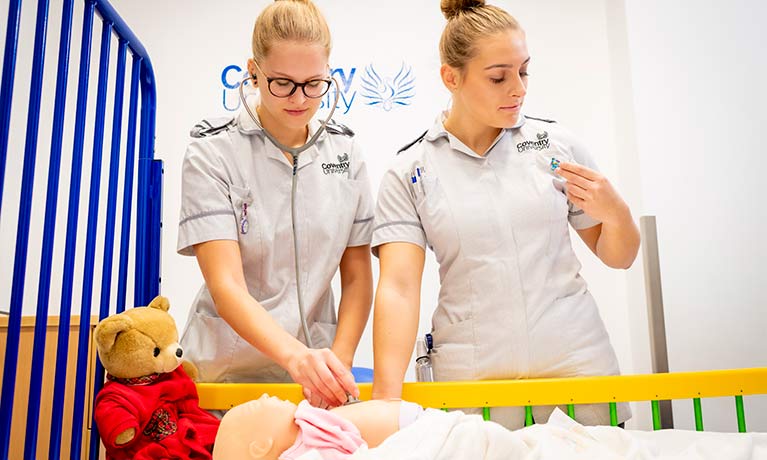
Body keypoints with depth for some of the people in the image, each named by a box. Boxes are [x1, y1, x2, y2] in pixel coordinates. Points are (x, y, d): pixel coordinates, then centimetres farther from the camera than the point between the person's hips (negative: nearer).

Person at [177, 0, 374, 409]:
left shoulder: (344, 149, 0)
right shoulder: (212, 152, -11)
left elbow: (357, 276, 0)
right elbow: (226, 286, -20)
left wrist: (336, 362, -14)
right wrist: (296, 357, -36)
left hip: (316, 367, 3)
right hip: (227, 370, -2)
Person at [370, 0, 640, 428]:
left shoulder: (557, 143, 1)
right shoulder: (409, 173, -3)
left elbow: (619, 257, 9)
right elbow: (398, 287, -12)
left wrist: (615, 212, -13)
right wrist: (387, 398, -23)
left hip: (577, 357, 2)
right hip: (471, 374, -1)